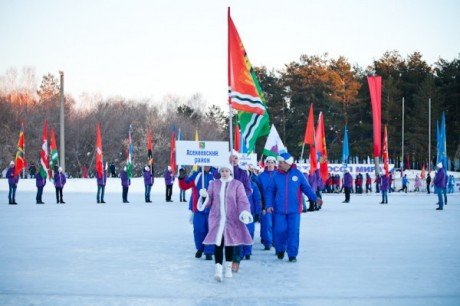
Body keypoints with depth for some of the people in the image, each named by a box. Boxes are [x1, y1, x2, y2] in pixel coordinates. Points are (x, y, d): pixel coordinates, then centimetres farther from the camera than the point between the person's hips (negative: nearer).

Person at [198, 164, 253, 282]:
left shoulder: (237, 184, 0)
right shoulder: (214, 184, 7)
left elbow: (242, 200, -7)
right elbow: (209, 201, 9)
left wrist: (244, 212, -24)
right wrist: (204, 196, -13)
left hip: (232, 219, 0)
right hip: (217, 219, 1)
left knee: (229, 243, 11)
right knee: (218, 242, -12)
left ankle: (228, 267, 29)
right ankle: (218, 269, -17)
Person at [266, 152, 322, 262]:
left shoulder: (298, 174, -1)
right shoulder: (277, 175, 1)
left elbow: (306, 188, 4)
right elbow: (270, 191, 7)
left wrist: (315, 198, -9)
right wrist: (269, 205, -3)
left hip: (294, 209, -1)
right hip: (279, 210, 1)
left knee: (293, 231, -2)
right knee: (280, 230, 1)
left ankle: (292, 254, 7)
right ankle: (280, 250, 26)